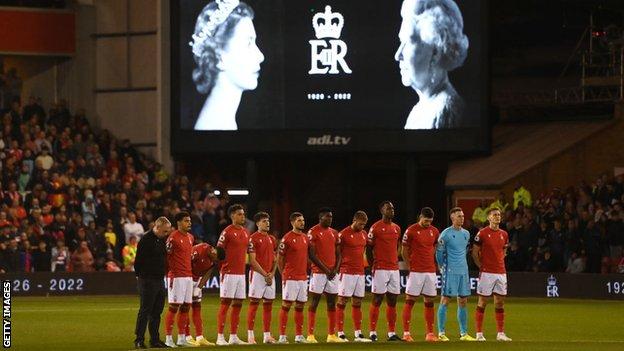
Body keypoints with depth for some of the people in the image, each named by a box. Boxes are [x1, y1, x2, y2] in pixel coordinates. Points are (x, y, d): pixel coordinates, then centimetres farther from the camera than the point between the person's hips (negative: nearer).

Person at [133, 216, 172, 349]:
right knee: (145, 311, -6)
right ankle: (139, 340, -4)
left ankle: (155, 339, 16)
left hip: (159, 280, 8)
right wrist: (141, 276, -7)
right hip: (147, 281, -8)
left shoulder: (162, 240, 13)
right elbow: (138, 261, -13)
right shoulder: (146, 240, -13)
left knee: (157, 312, 11)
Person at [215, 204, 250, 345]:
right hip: (229, 273, -7)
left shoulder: (245, 233, 14)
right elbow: (219, 251, -10)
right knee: (225, 304, -6)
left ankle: (233, 337, 13)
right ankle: (220, 337, -5)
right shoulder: (227, 232, -9)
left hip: (241, 274, 7)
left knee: (238, 305, 8)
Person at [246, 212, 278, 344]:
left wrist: (272, 273, 0)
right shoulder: (253, 238, -7)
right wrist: (265, 274, -13)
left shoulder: (272, 239, 15)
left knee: (268, 305, 7)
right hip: (257, 274, -7)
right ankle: (250, 335, -7)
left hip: (270, 276, 7)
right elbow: (253, 260, -12)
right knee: (253, 304, -6)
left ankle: (267, 335, 11)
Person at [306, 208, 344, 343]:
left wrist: (335, 269, -1)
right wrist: (326, 270, -12)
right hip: (319, 272, -6)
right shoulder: (313, 232, -7)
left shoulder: (334, 233, 14)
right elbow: (312, 255, -11)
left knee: (332, 303, 7)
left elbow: (338, 254, 16)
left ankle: (332, 335, 11)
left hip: (332, 273, 6)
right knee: (314, 303, -5)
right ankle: (310, 335, -5)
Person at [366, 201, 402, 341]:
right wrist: (373, 265, -6)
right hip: (380, 270, -6)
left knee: (392, 301, 6)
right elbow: (369, 249, -3)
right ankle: (373, 333, -2)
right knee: (377, 300, -5)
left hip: (394, 269, 6)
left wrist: (395, 261, 13)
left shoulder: (397, 228, 14)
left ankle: (391, 333, 9)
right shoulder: (376, 228, -6)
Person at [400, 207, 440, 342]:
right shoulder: (411, 231, -5)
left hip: (430, 272, 5)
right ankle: (406, 333, -5)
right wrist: (410, 265, -3)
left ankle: (430, 333, 8)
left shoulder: (435, 231, 9)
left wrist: (432, 264, 11)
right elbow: (404, 251, 0)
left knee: (429, 302, 5)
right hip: (415, 271, -5)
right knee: (410, 301, -4)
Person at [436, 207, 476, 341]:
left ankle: (464, 333, 11)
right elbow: (439, 252, -3)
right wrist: (442, 267, 3)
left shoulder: (466, 234, 11)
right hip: (450, 272, -6)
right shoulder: (446, 234, -8)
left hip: (463, 271, 6)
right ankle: (441, 333, -3)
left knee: (463, 302, 7)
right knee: (445, 301, -5)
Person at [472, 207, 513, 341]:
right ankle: (479, 334, 1)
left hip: (501, 272, 5)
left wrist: (500, 262, 12)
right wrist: (481, 266, -5)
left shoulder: (504, 234, 11)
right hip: (486, 273, -5)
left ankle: (501, 333, 10)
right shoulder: (482, 233, -5)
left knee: (500, 303, 6)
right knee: (482, 302, -2)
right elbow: (475, 253, -1)